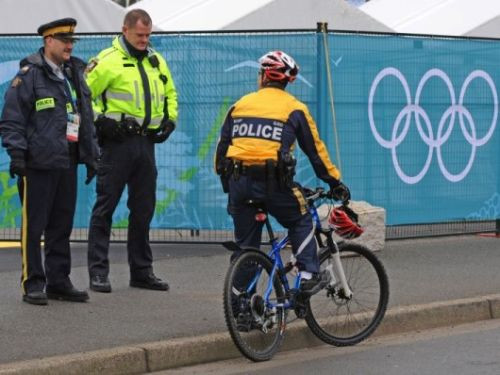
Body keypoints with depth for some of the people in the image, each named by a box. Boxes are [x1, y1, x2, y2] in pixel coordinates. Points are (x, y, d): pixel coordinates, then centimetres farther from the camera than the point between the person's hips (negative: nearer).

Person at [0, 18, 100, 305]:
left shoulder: (75, 75, 16)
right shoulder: (29, 75, -6)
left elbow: (87, 118, 22)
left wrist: (91, 155, 18)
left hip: (67, 163, 7)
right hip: (38, 165, -7)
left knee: (62, 227, 11)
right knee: (33, 227, -2)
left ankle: (59, 281, 18)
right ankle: (33, 284, 2)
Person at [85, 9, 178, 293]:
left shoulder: (156, 61, 13)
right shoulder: (108, 61, -7)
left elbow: (170, 93, 27)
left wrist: (170, 120, 13)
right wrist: (100, 121, -17)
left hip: (146, 142, 6)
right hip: (118, 141, -6)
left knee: (144, 209, 10)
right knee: (106, 206, -5)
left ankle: (142, 271, 18)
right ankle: (98, 272, -4)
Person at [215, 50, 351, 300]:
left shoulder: (240, 105, 15)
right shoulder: (294, 108, 6)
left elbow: (222, 147, 17)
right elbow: (315, 150, 8)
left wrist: (227, 182, 27)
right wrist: (335, 183, 16)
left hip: (239, 183, 3)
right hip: (273, 182, -3)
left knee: (245, 246, 14)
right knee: (301, 222, 21)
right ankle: (308, 275, 9)